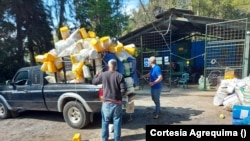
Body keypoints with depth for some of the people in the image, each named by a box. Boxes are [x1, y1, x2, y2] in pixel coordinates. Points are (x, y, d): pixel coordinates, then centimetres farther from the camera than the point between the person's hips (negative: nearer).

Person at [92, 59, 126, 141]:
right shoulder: (119, 76, -9)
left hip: (106, 102, 1)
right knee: (117, 121, 12)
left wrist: (96, 75, 30)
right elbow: (123, 90, -12)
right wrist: (119, 96, 8)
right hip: (117, 102, -1)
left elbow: (94, 82, 13)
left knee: (105, 121, 16)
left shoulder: (103, 75, -3)